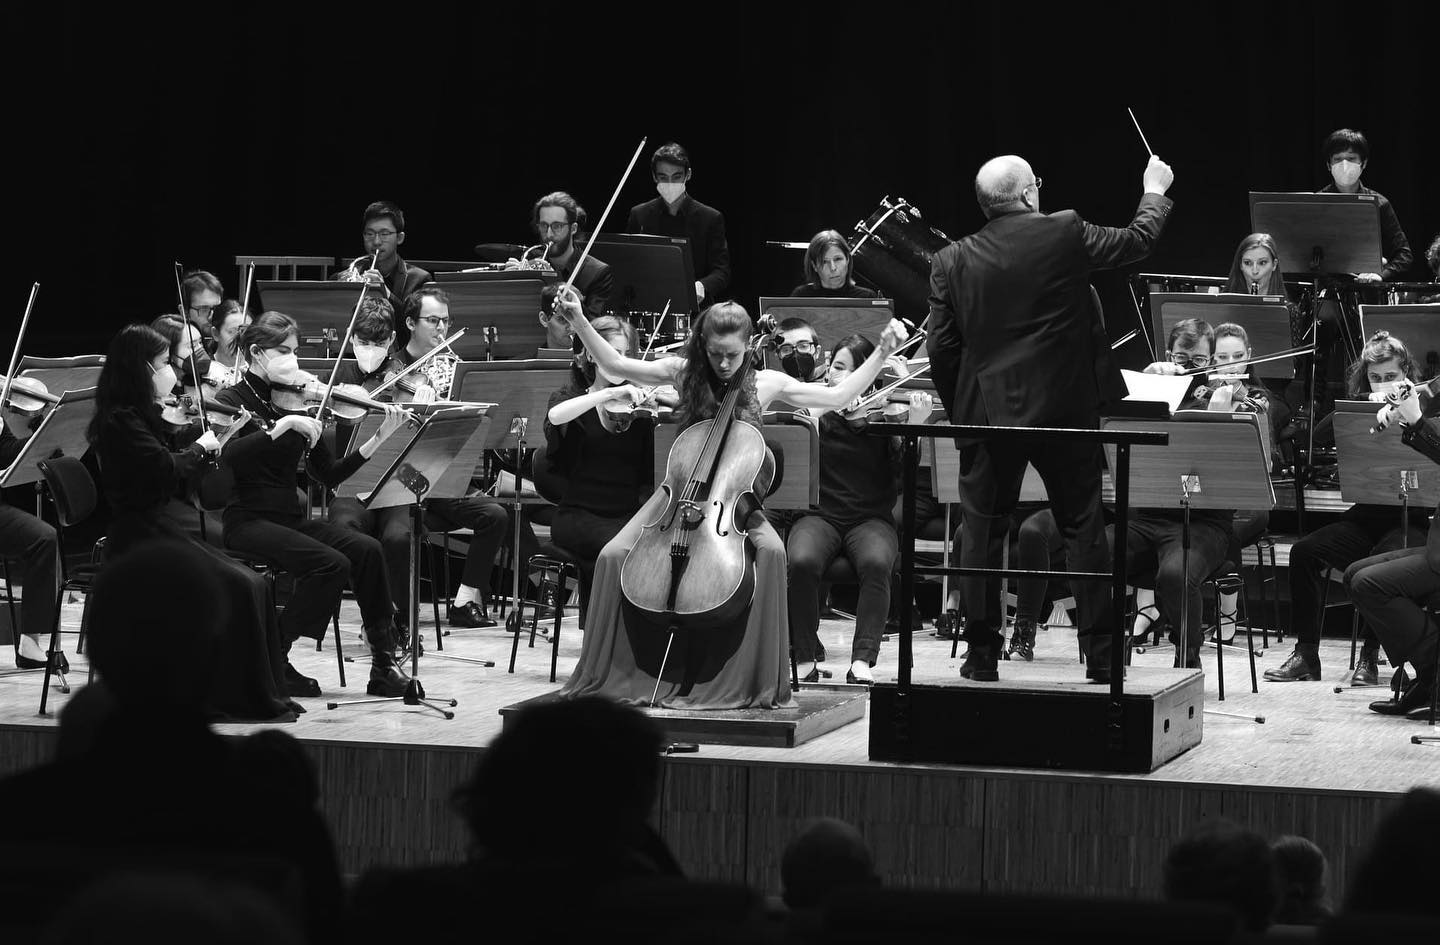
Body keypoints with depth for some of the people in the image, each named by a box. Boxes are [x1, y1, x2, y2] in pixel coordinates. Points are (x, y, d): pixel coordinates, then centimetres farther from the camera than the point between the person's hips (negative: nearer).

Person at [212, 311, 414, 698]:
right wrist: (284, 425, -28)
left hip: (290, 517, 5)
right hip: (247, 521, -5)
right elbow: (229, 456, -24)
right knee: (331, 564, -27)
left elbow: (330, 475, 9)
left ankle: (384, 663, -17)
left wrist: (379, 438, -2)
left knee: (367, 550, -19)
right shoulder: (232, 401, -3)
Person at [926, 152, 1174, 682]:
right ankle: (1101, 655, 9)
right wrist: (1154, 192, 26)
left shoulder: (951, 262, 0)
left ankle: (982, 654, 8)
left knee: (982, 533, 9)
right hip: (1066, 410, -1)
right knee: (1084, 529, 8)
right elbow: (1136, 241, 8)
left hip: (986, 414, 1)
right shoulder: (1063, 234, -6)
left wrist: (959, 413, 14)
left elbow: (941, 350, 2)